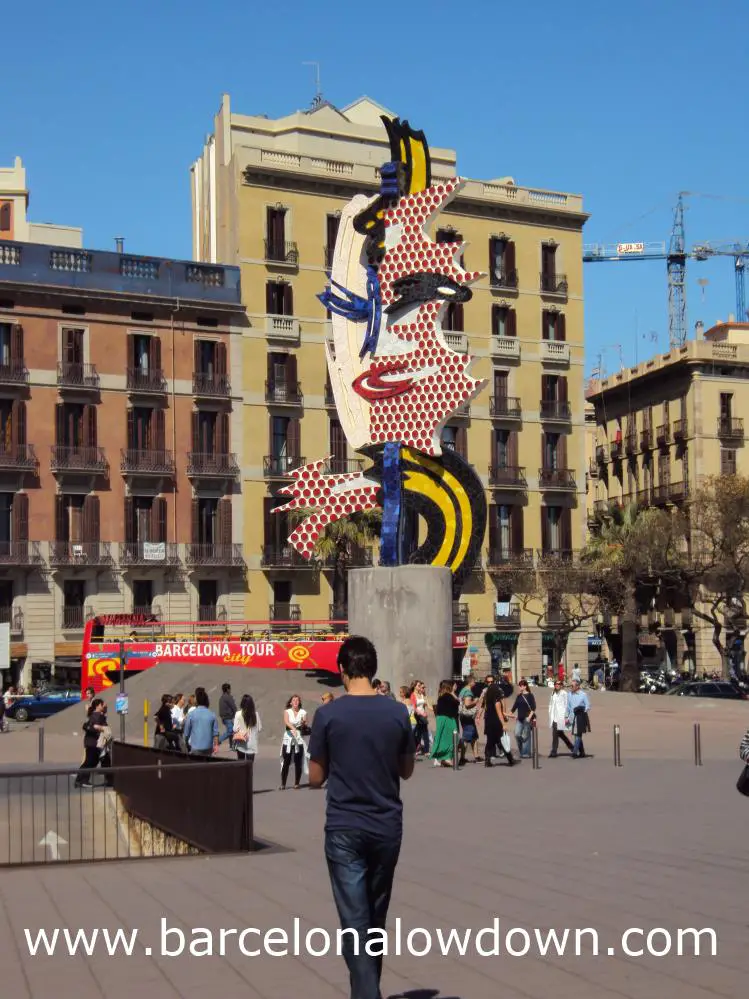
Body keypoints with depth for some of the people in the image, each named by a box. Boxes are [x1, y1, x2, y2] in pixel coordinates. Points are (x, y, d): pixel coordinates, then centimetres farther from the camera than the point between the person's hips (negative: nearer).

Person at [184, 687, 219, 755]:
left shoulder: (191, 714, -6)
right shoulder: (212, 715, -1)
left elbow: (186, 731, 1)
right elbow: (215, 732, 0)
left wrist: (186, 741, 19)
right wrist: (216, 745, 9)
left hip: (196, 747, -3)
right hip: (208, 747, 3)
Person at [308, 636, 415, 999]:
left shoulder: (328, 715, -9)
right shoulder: (397, 713, -2)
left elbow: (315, 778, -3)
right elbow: (406, 770, 9)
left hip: (344, 828, -3)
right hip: (387, 827, 3)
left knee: (355, 920, -1)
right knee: (376, 917, 18)